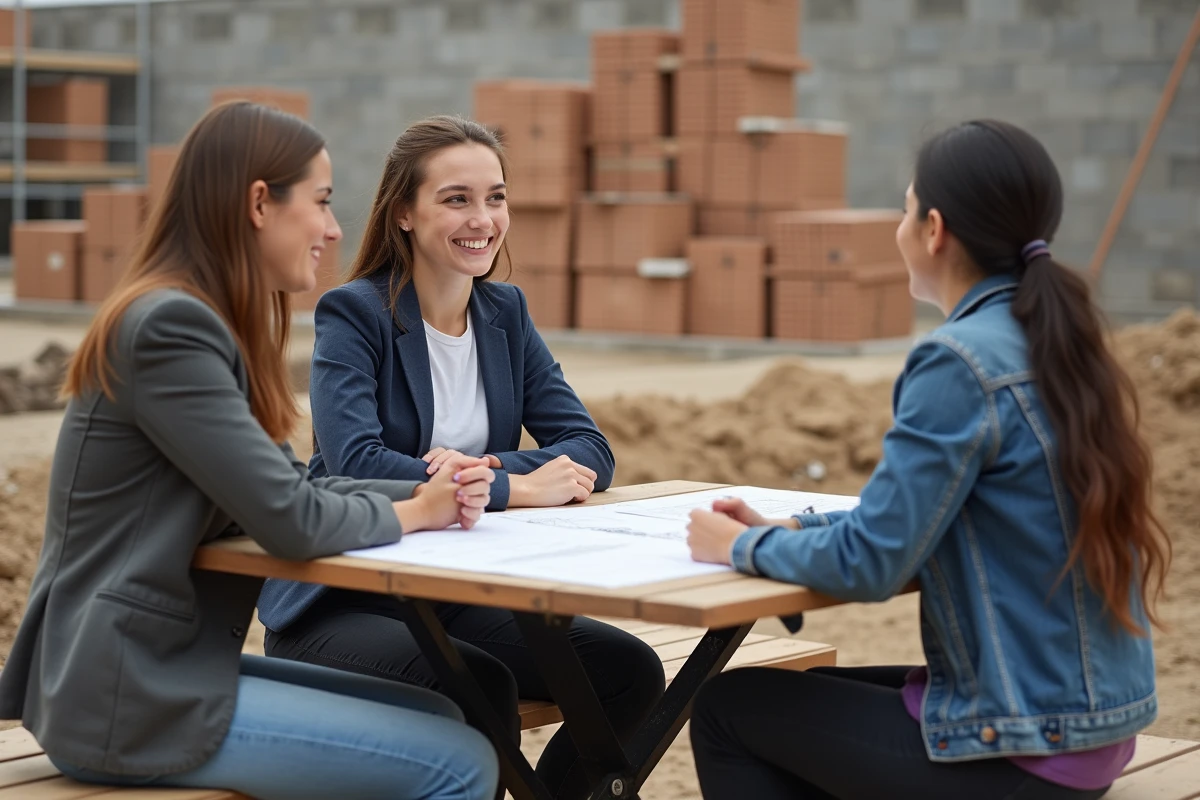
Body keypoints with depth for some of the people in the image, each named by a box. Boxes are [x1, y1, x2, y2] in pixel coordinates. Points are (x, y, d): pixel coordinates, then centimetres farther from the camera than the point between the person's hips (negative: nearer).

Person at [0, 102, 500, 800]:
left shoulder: (203, 323, 13)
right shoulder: (172, 327, -18)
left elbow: (292, 483, 15)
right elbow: (293, 522, -21)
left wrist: (431, 491, -1)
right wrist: (416, 511, -3)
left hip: (162, 660, 10)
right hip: (127, 698, -10)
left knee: (442, 719, 10)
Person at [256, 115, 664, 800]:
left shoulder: (506, 313, 8)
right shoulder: (354, 314, -9)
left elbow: (590, 453, 1)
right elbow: (355, 463, -25)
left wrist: (485, 469, -19)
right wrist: (518, 488, -24)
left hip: (461, 592, 6)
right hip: (342, 603, -5)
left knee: (631, 671, -15)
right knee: (482, 688, -33)